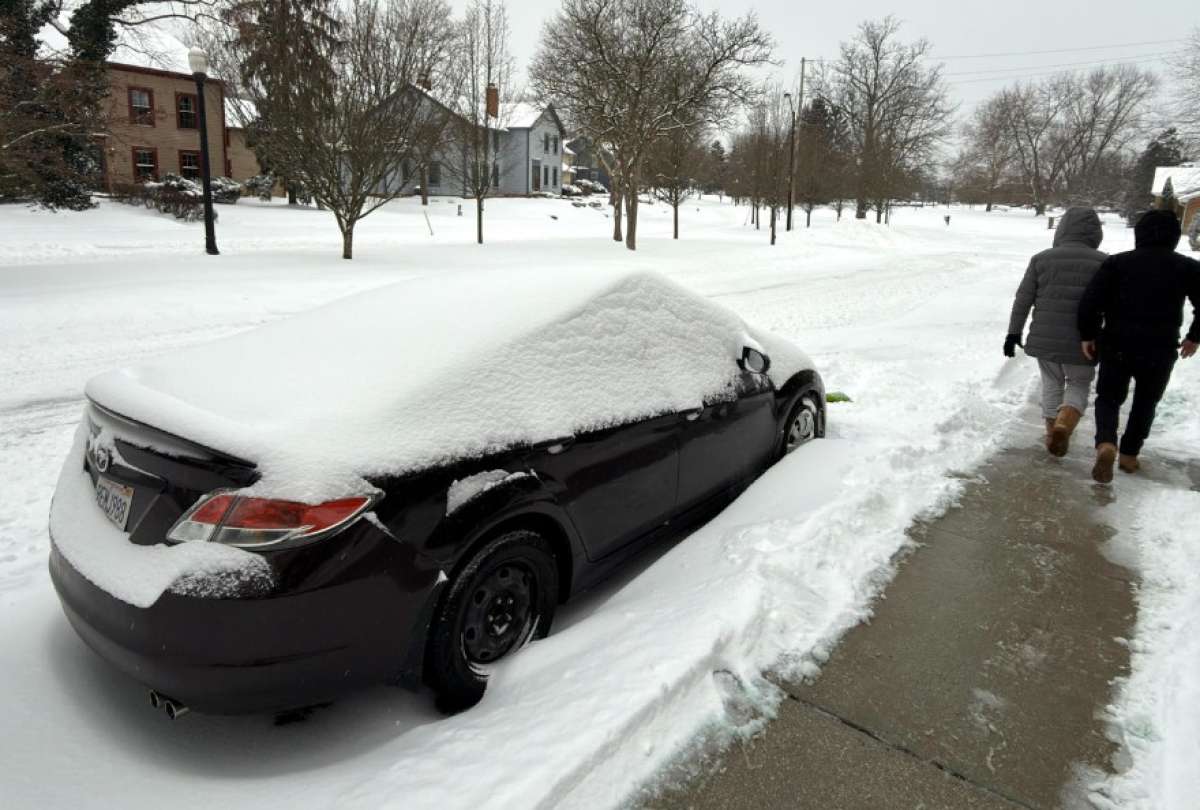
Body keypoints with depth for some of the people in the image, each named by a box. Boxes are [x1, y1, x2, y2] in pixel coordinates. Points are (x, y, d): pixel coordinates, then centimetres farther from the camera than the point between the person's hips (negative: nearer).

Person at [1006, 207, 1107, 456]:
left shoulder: (1041, 258, 0)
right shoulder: (1104, 263, -2)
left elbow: (1023, 299, 0)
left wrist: (1014, 333, 7)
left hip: (1044, 338, 2)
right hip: (1081, 341, -1)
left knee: (1052, 384, 20)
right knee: (1079, 386, 15)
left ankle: (1052, 433, 22)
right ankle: (1063, 426, -10)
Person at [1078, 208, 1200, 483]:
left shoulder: (1117, 262, -1)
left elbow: (1089, 302, -10)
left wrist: (1088, 335, 2)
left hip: (1116, 346, -1)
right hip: (1160, 351, 1)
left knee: (1108, 398, 12)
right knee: (1145, 403, 20)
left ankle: (1106, 444, -14)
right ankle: (1129, 455, 25)